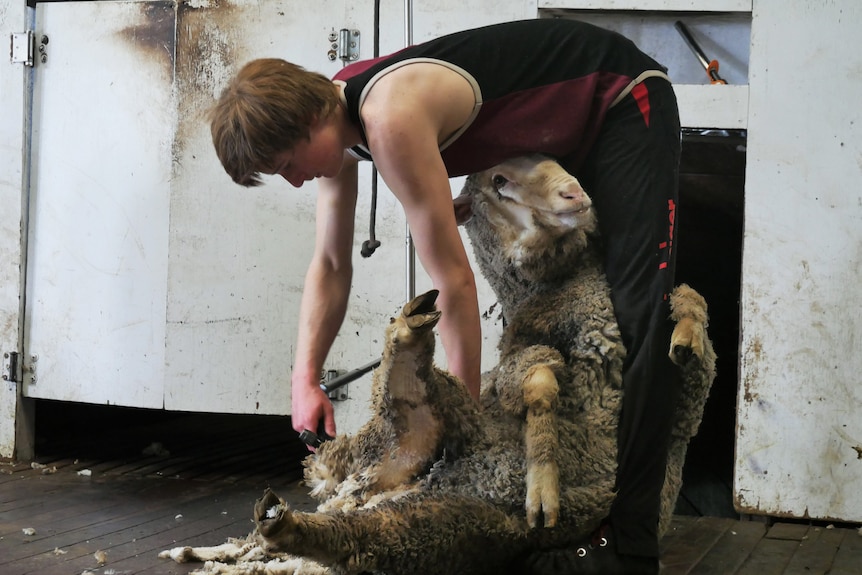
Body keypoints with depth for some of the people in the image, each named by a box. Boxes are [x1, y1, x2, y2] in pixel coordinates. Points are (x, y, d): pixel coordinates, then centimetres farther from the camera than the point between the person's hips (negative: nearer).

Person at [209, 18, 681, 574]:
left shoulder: (390, 119, -35)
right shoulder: (333, 116, -5)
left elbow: (454, 279, -33)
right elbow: (331, 266, 2)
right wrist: (305, 378, -8)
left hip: (625, 101, -10)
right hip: (563, 131, 10)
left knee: (634, 315, -20)